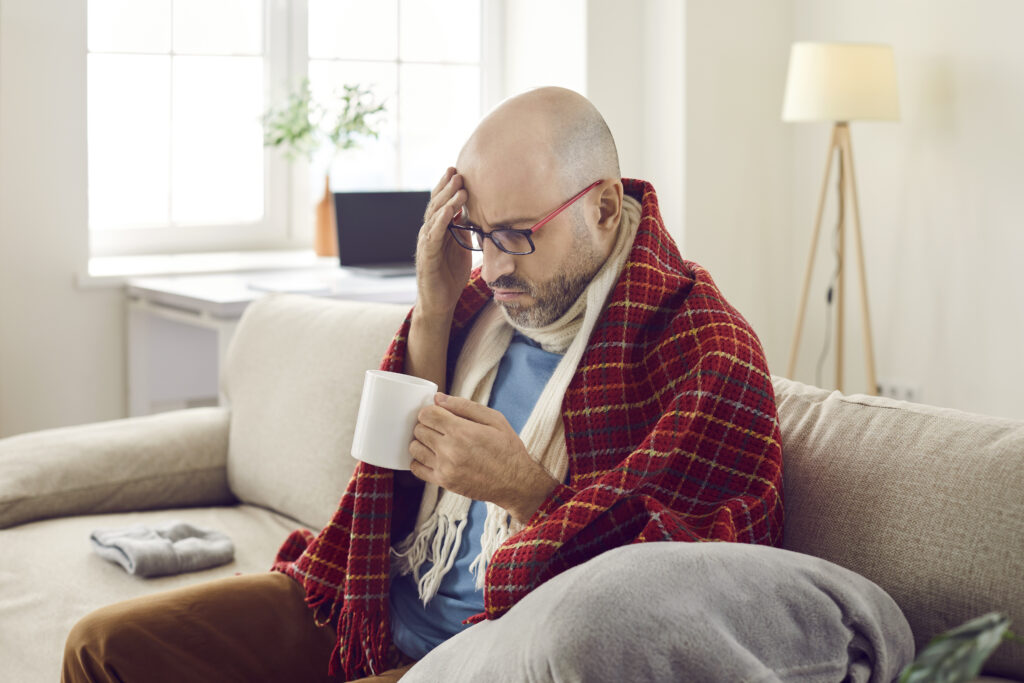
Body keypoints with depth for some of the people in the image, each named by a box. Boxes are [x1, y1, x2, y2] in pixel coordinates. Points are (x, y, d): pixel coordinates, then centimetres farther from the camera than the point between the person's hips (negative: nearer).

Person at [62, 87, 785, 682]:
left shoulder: (710, 359, -16)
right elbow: (406, 465, 6)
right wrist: (433, 315, -8)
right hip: (371, 605, 7)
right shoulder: (488, 294, 5)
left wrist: (523, 489, -26)